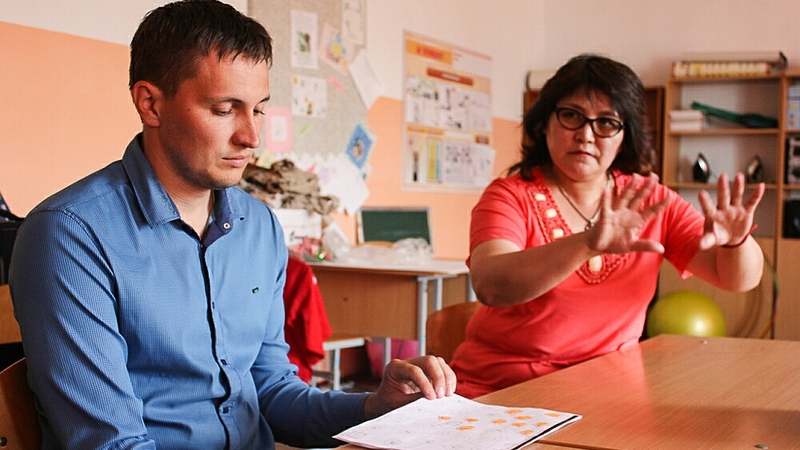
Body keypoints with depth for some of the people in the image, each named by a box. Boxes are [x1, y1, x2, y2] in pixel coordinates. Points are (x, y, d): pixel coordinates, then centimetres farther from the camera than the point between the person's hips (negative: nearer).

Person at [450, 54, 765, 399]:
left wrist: (735, 240, -28)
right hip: (500, 392, -3)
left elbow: (741, 278, -5)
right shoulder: (512, 196, -10)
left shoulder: (651, 204, 0)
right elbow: (489, 286, -29)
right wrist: (588, 244, -43)